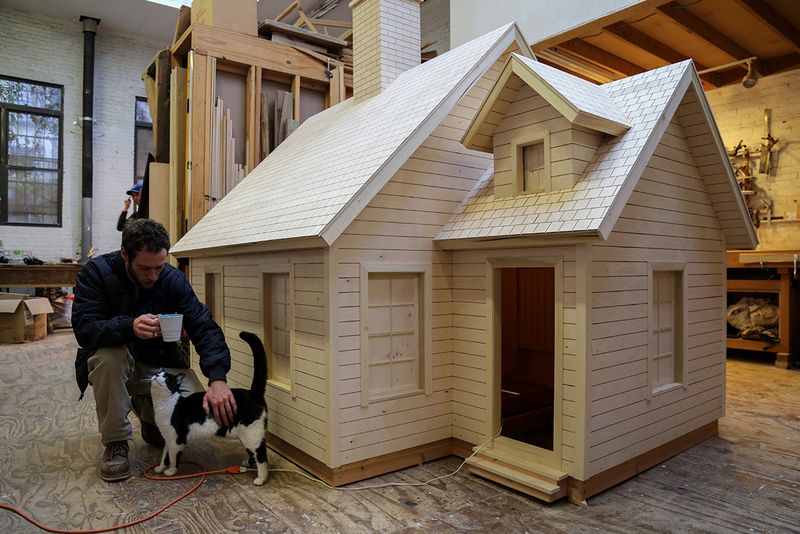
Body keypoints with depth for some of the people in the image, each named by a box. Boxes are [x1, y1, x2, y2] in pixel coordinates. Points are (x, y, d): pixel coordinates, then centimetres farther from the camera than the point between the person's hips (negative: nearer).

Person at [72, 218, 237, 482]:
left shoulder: (173, 279, -14)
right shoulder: (96, 272, -17)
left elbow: (204, 328, -21)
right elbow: (84, 328, -27)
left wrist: (217, 378, -36)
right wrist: (130, 327, -48)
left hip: (159, 363, 1)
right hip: (114, 363, -1)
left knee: (197, 407, -22)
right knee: (109, 353, -36)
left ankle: (146, 409, 14)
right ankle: (115, 443, -16)